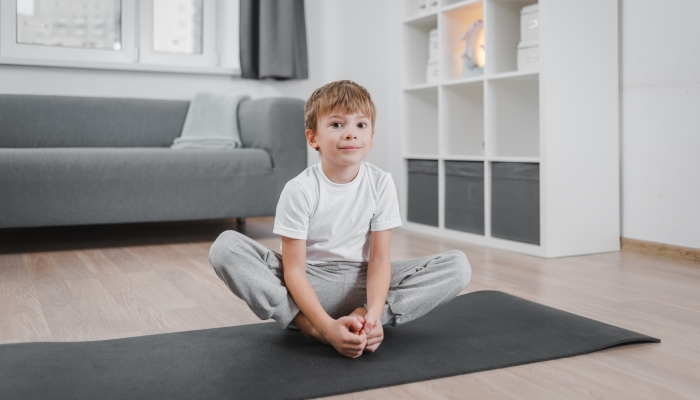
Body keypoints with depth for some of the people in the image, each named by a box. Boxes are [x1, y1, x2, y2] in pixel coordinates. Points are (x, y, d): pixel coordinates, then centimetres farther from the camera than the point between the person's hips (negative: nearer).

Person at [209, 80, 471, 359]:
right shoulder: (299, 190, -16)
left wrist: (374, 313, -28)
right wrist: (327, 326, -32)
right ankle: (309, 326, -28)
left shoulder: (381, 184, -8)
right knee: (225, 246, -26)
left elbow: (379, 258, -9)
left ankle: (362, 316, -25)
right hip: (308, 282, -2)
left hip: (360, 281, 2)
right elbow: (294, 269, -18)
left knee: (458, 266, -15)